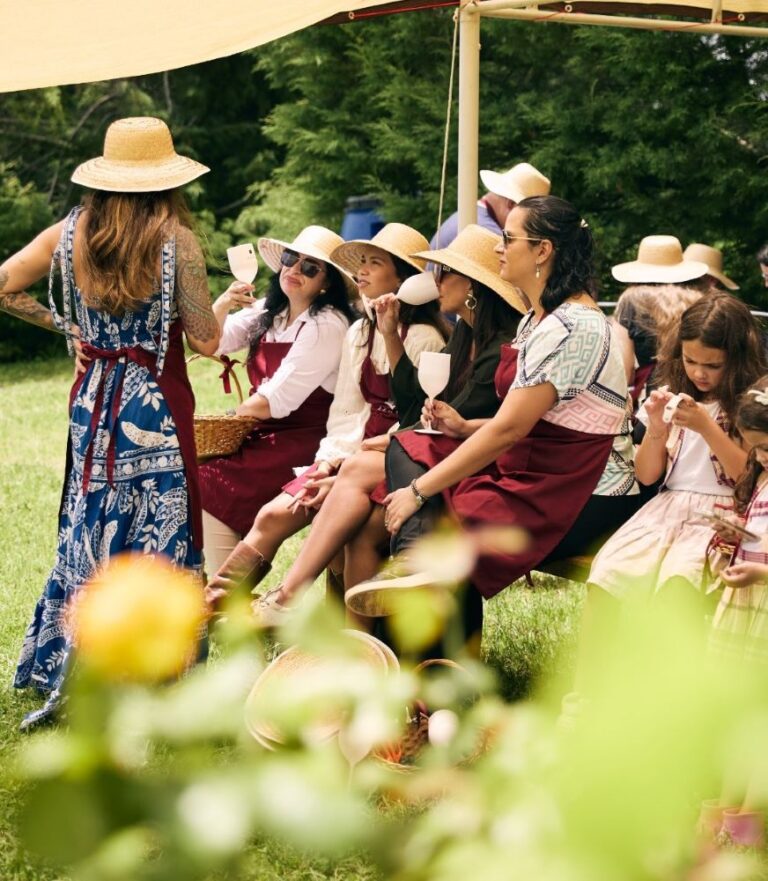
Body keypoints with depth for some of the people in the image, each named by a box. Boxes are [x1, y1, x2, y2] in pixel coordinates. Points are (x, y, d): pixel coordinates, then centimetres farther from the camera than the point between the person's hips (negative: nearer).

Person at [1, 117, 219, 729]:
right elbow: (206, 342, -11)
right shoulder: (177, 240, -13)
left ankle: (65, 680, 20)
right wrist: (225, 303, 9)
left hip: (93, 401, 5)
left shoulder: (71, 234, 0)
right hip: (157, 406, -4)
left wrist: (64, 325, 10)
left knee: (89, 536, 16)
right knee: (155, 541, 3)